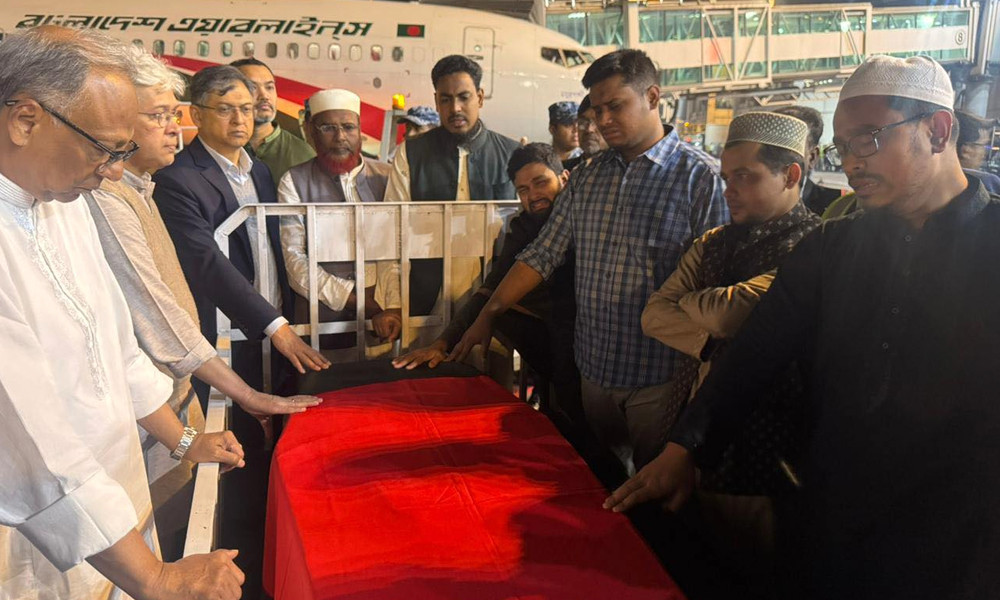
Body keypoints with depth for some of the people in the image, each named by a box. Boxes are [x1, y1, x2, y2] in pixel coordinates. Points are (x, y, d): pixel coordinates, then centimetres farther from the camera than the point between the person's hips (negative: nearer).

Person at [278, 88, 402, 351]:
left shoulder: (385, 176, 10)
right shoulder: (294, 182, 5)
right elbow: (294, 259, -2)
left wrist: (392, 307, -14)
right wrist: (355, 300, -10)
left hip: (381, 312, 1)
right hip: (321, 313, -1)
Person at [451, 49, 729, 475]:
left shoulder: (701, 176, -8)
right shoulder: (587, 178, 8)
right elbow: (543, 254, 10)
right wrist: (488, 315, 6)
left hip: (660, 379, -5)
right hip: (595, 371, 5)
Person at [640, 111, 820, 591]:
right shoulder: (715, 243, 9)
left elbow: (729, 310, -26)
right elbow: (653, 316, 2)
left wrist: (687, 300, -5)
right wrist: (715, 341, -14)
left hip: (763, 460, -6)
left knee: (753, 577, 13)